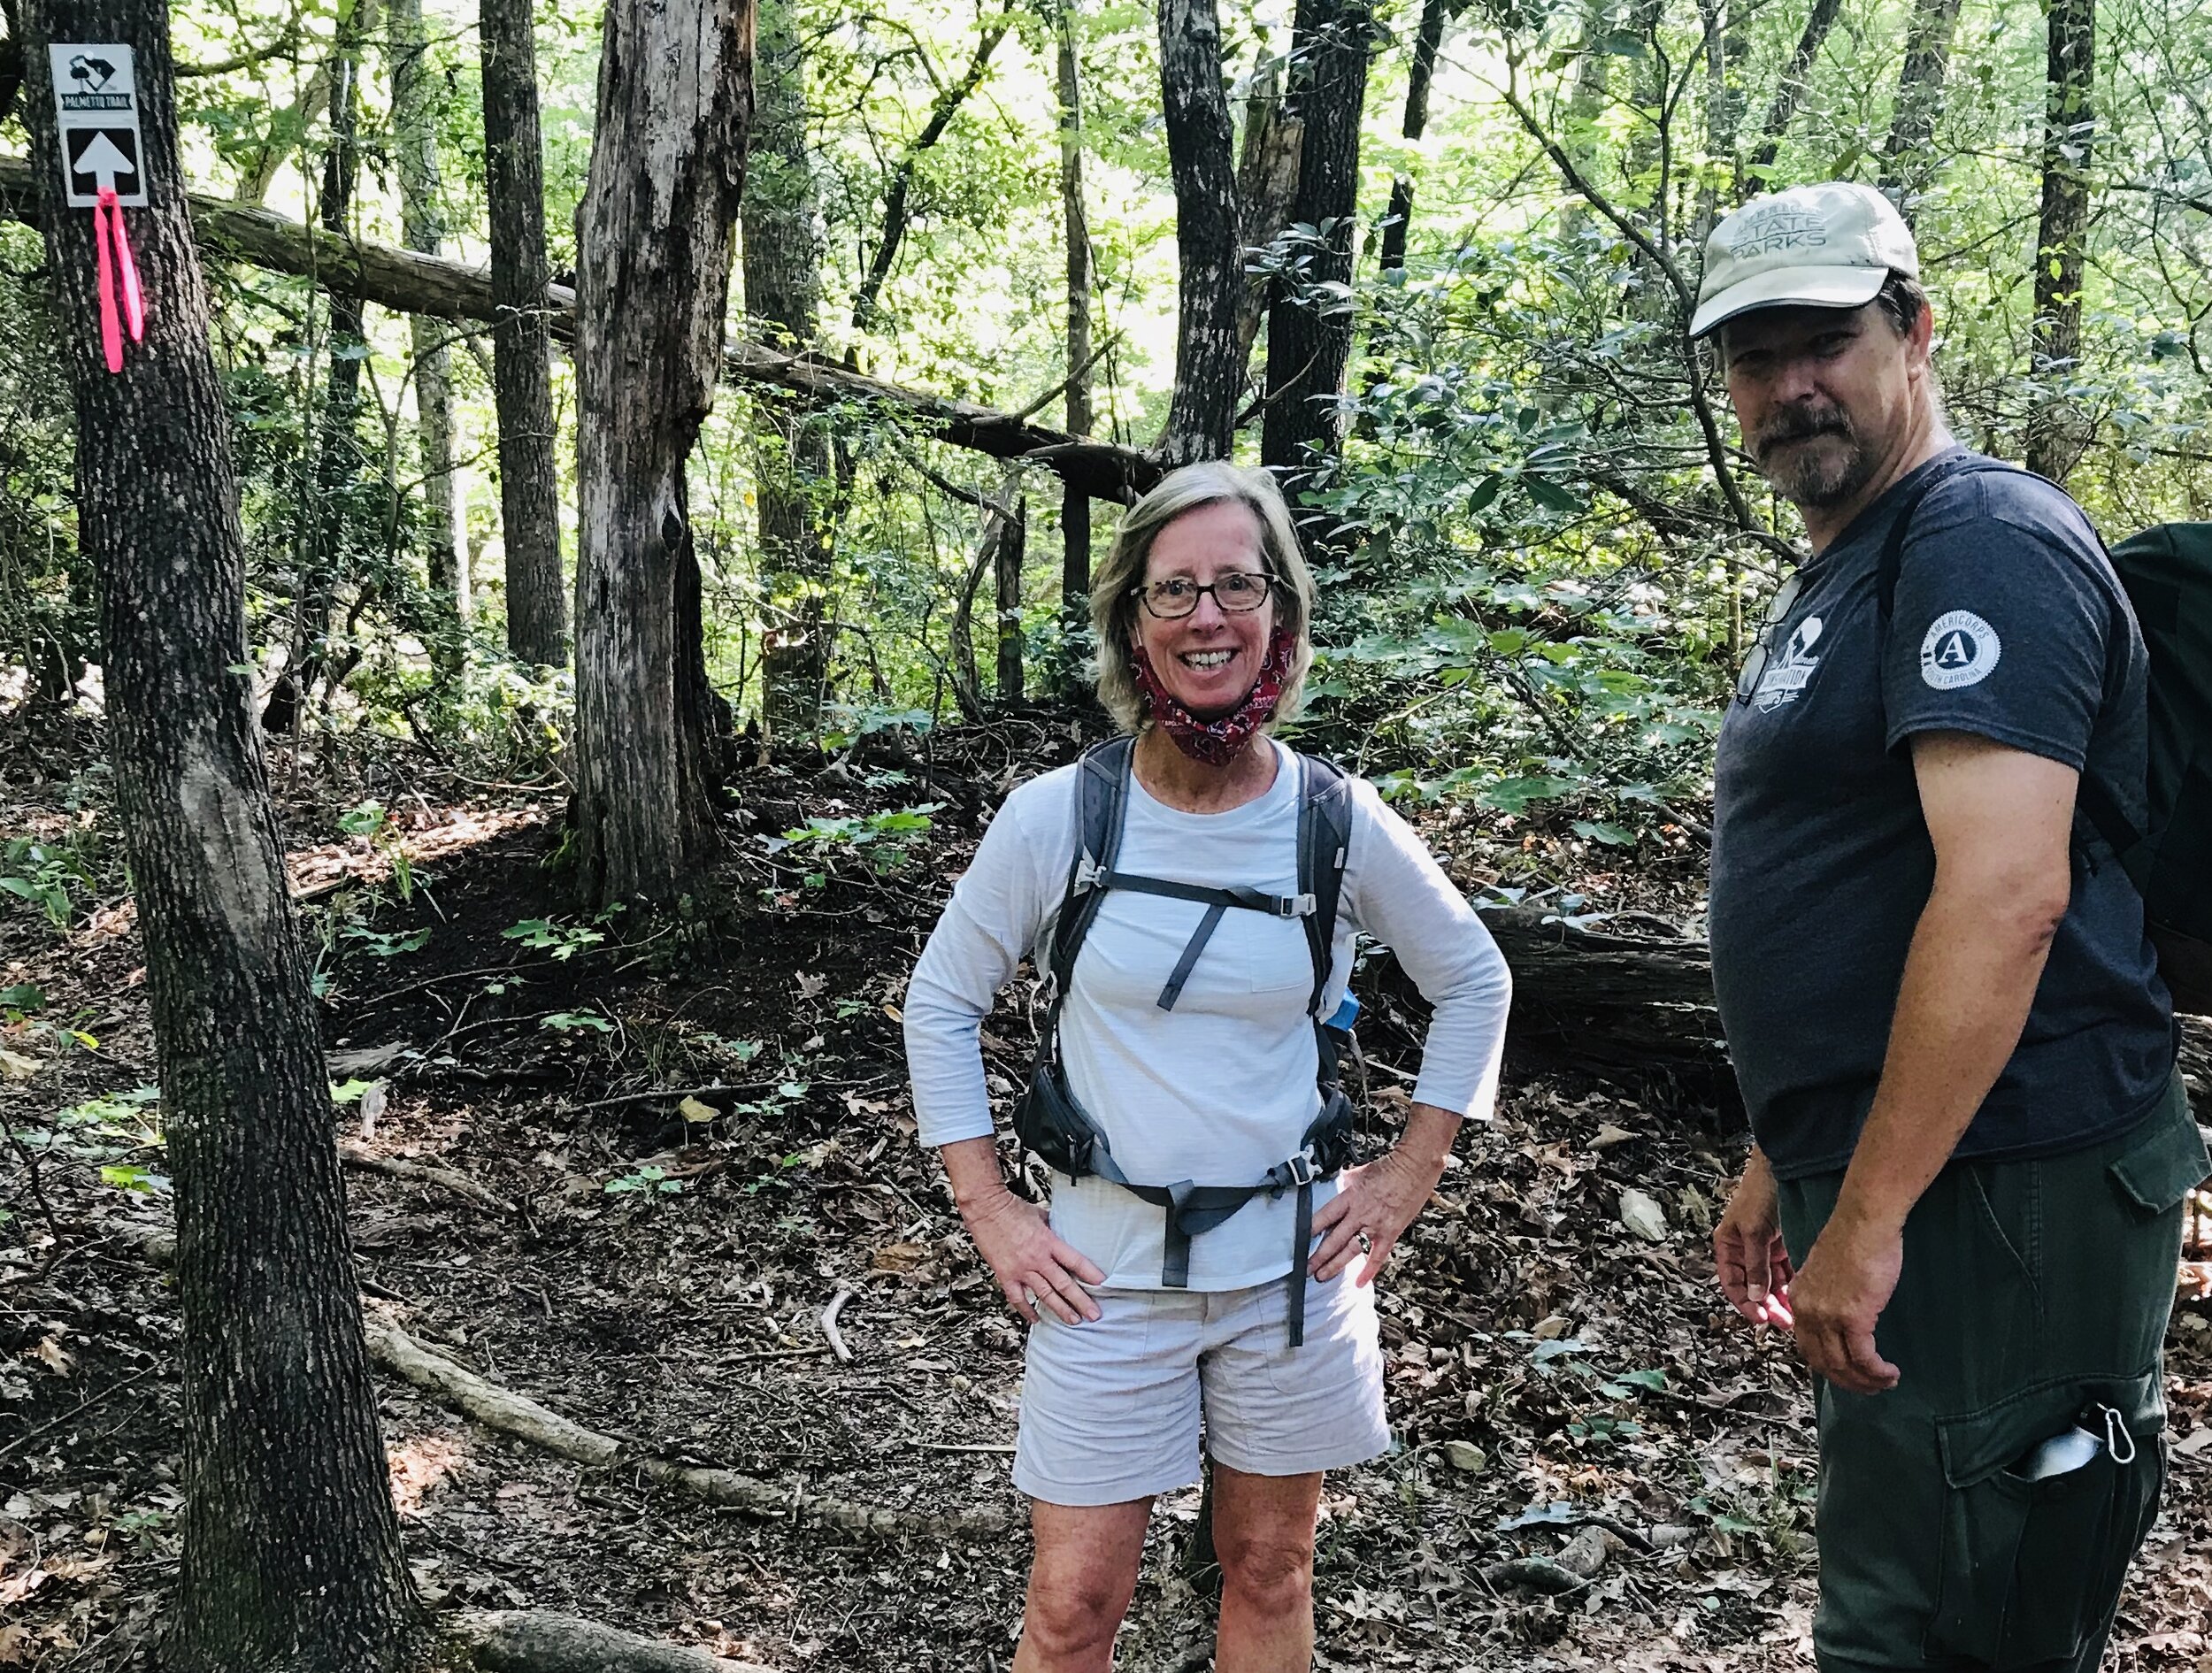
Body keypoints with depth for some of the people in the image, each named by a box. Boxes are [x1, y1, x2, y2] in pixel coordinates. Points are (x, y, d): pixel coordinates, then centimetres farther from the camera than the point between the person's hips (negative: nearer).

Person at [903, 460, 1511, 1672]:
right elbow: (940, 1005, 3)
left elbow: (1473, 982, 9)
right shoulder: (1055, 817, -9)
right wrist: (990, 1216, -1)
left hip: (1293, 1264, 1)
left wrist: (1407, 1178, 4)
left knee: (1270, 1574, 16)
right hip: (1108, 1270, -1)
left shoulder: (1341, 823, -6)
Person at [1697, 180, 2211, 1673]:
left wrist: (1868, 1216, -25)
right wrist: (1789, 1165, 24)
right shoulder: (1838, 577, 18)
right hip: (1882, 1181, 10)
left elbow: (2004, 896, -25)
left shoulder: (1985, 540, -13)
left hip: (1992, 1198, -10)